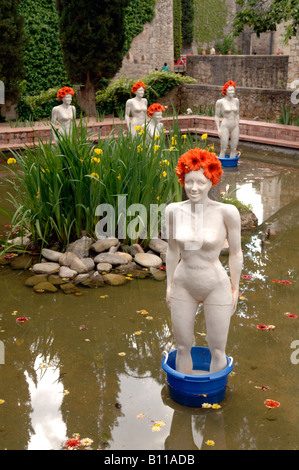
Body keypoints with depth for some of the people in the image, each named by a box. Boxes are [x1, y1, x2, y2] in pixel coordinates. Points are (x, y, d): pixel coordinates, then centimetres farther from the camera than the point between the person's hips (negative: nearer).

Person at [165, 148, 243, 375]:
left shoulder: (227, 212, -19)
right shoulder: (174, 210, -9)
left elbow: (236, 252, -7)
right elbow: (173, 250, 4)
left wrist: (235, 289, -1)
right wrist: (169, 284, 8)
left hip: (216, 288, -3)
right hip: (184, 286, 3)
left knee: (217, 351, 11)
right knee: (183, 348, 16)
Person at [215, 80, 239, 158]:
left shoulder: (236, 100, 6)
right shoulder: (220, 102, -7)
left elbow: (237, 115, 15)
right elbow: (216, 116, -3)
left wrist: (237, 127, 12)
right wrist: (218, 129, -9)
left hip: (234, 127, 5)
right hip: (225, 127, -5)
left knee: (234, 150, 5)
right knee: (223, 150, -5)